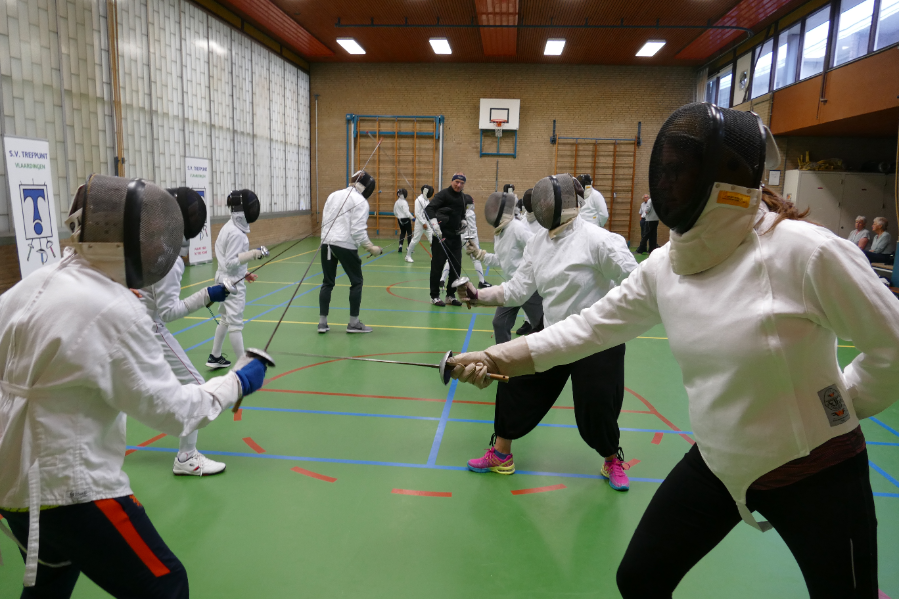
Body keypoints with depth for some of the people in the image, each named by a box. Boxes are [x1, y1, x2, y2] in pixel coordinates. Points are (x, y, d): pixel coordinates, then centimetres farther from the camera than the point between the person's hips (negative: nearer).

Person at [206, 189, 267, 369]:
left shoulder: (229, 227, 7)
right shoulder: (236, 233, -22)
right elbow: (231, 262, -23)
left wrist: (244, 272, 18)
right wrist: (253, 254, -29)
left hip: (225, 279, 10)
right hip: (233, 282, -10)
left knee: (225, 320, 20)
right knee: (236, 324, -3)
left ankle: (215, 357, 30)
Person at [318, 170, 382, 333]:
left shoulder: (333, 195, 11)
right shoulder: (361, 202, -8)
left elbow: (324, 221, 13)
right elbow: (358, 231, -17)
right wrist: (371, 248, -9)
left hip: (327, 243, 6)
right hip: (345, 245, -6)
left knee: (327, 283, 13)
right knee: (357, 282, 9)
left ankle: (322, 322, 9)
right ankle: (353, 323, 10)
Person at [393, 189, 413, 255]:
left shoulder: (397, 202, 6)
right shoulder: (404, 202, -16)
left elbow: (395, 212, 13)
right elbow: (406, 211, -24)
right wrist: (412, 217, -26)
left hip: (400, 219, 6)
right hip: (406, 219, -6)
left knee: (402, 233, 16)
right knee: (409, 233, 6)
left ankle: (400, 246, 2)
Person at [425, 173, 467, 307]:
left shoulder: (463, 197, 11)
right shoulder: (443, 194, -10)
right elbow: (428, 209, -24)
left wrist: (462, 222, 12)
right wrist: (434, 222, -38)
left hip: (456, 237, 7)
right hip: (442, 236, -6)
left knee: (456, 268, 7)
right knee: (437, 266, -1)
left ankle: (450, 296, 19)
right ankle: (434, 296, 11)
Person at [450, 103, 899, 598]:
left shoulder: (804, 249, -24)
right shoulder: (664, 265, -7)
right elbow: (592, 326, -1)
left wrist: (835, 407, -4)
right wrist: (497, 358, -6)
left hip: (816, 474, -4)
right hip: (715, 464, 5)